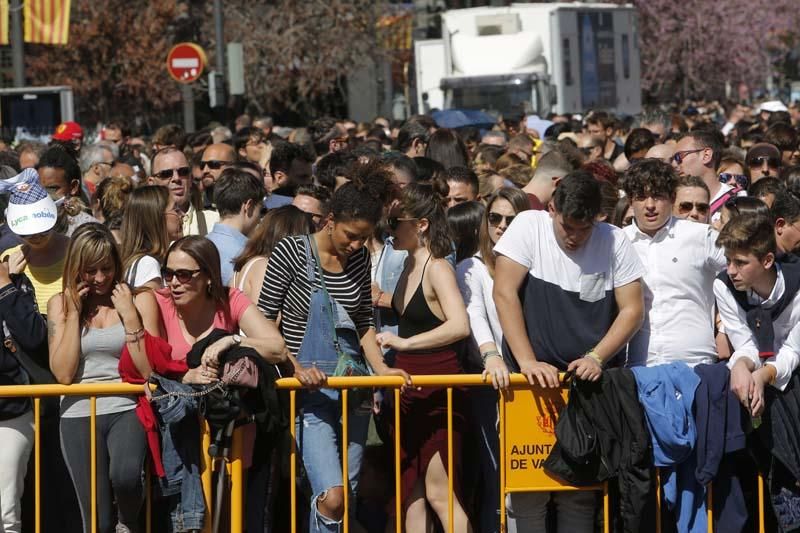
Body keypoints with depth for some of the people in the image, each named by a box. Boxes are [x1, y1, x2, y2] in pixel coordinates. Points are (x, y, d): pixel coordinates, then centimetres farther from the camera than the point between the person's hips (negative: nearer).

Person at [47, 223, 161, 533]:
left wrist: (130, 316, -11)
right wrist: (74, 313, -5)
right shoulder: (60, 304, 8)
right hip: (79, 414, 2)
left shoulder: (140, 301, 3)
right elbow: (63, 374, -3)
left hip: (128, 410, -2)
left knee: (125, 475, -32)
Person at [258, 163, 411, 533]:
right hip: (309, 390, -6)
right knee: (332, 496, -19)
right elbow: (264, 321, -7)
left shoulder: (359, 258, 7)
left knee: (345, 496, 7)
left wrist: (381, 369, 0)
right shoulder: (291, 252, -9)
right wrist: (296, 368, -19)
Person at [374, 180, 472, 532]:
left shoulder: (438, 268, -15)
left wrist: (404, 343, -30)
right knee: (411, 492, 9)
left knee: (438, 492, -8)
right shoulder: (409, 266, 11)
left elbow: (459, 326, -30)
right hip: (409, 388, 9)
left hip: (438, 389, -9)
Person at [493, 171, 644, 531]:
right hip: (533, 378, -1)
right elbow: (504, 293, -10)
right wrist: (527, 361, -17)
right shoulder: (529, 227, -5)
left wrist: (596, 357, -13)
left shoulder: (614, 242, -1)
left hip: (589, 378, 2)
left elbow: (632, 309, 1)